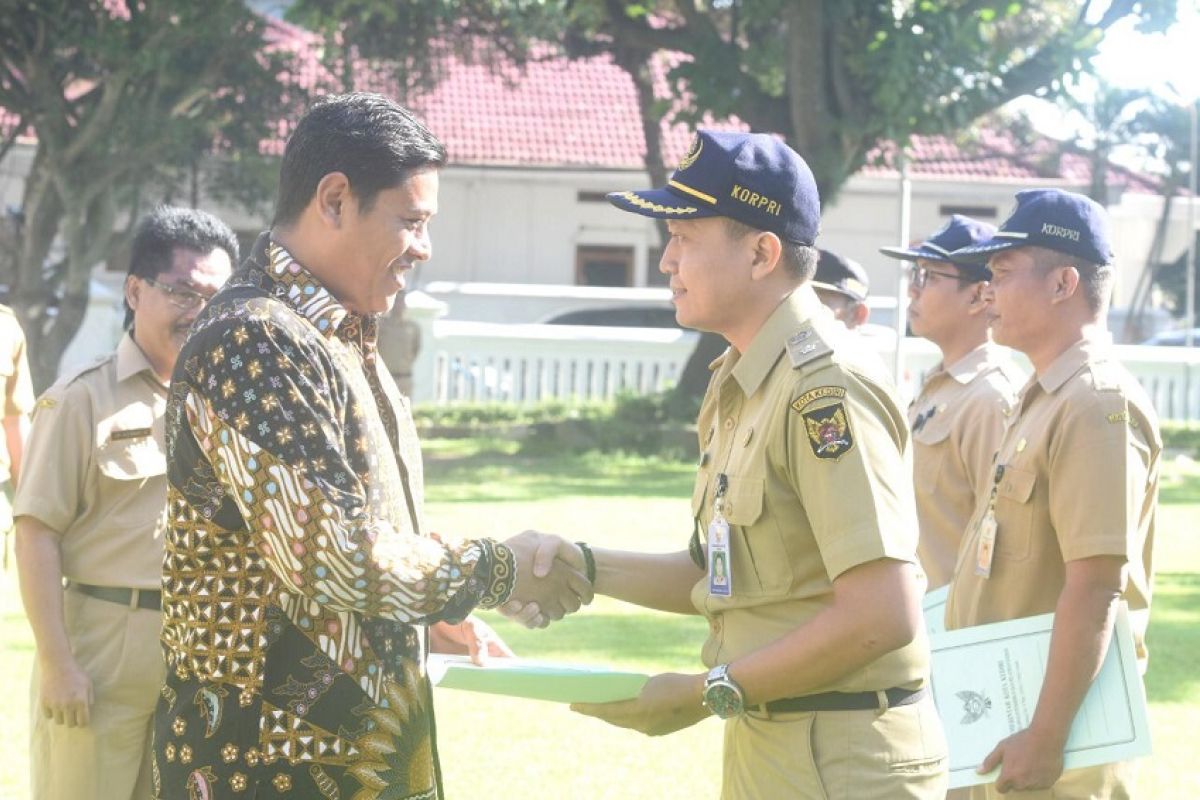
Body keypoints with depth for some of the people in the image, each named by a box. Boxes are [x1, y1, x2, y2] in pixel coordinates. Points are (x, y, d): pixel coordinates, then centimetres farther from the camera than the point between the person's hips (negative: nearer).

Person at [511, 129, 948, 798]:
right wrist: (587, 566, 5)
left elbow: (882, 616, -26)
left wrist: (708, 693, -19)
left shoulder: (825, 386, -19)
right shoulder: (738, 386, 12)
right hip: (762, 744, 9)